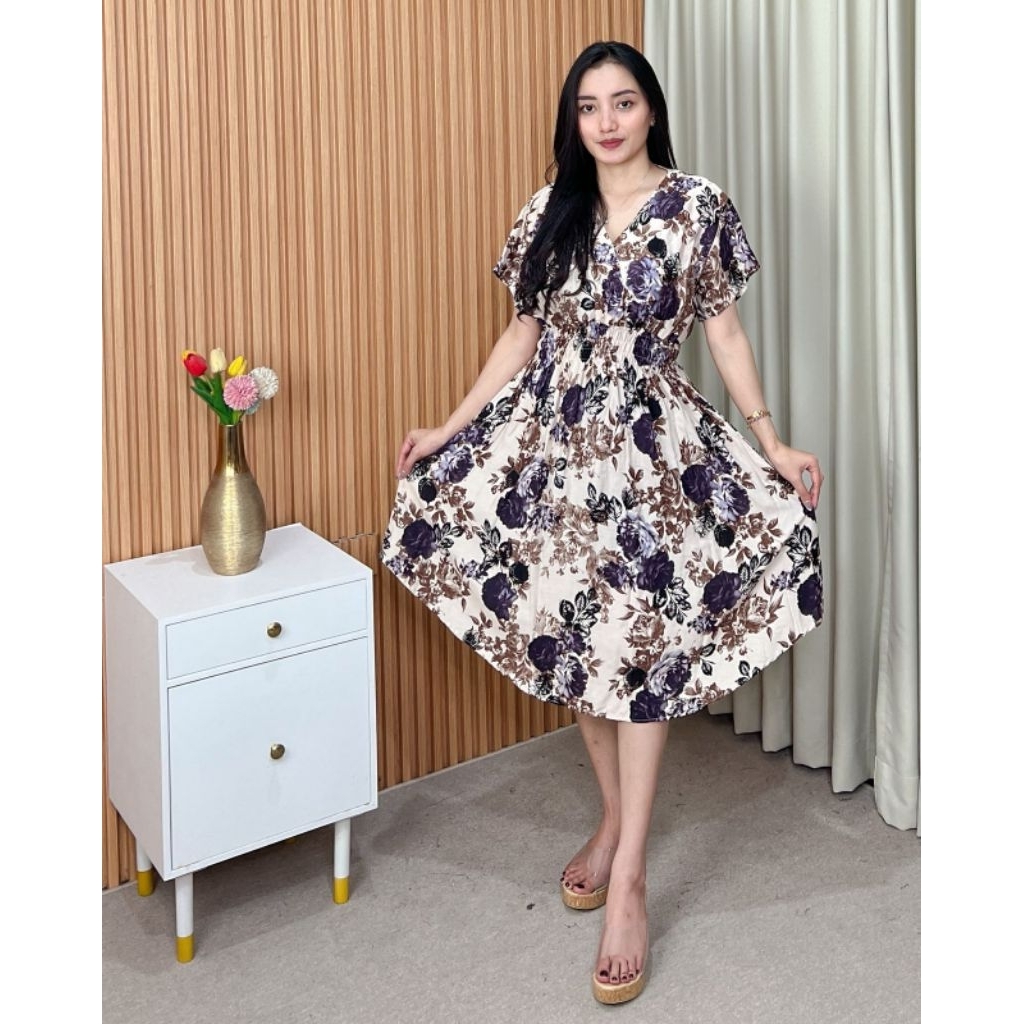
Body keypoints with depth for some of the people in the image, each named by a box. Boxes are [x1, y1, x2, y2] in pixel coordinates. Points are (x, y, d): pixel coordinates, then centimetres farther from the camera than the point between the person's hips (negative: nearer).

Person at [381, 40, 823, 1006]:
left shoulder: (698, 206, -3)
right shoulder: (551, 210, 7)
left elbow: (724, 329, 1)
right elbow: (525, 331, 12)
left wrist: (772, 442, -4)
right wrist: (453, 425, 9)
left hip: (651, 446, -4)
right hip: (555, 438, 4)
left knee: (636, 647, -6)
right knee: (573, 640, 10)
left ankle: (628, 880, -1)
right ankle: (614, 819, 29)